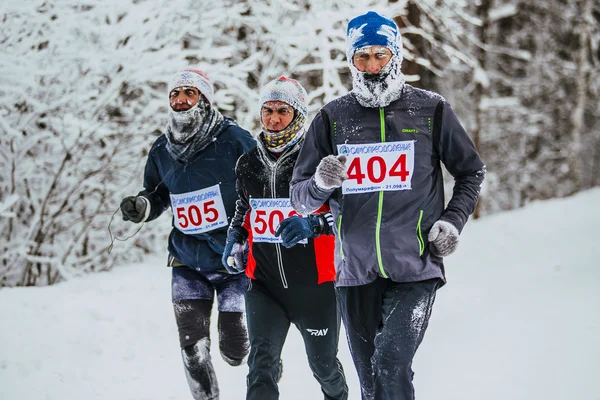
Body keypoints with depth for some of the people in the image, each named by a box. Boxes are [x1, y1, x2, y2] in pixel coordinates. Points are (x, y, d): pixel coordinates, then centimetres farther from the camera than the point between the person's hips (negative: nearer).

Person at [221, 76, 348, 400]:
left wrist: (312, 224, -30)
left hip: (314, 285, -2)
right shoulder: (247, 164, 6)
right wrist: (235, 241, 5)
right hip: (264, 285, 3)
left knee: (323, 364, 17)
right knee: (262, 364, -16)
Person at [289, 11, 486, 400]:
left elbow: (472, 172, 14)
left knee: (391, 366, -20)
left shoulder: (432, 111, 1)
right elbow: (300, 198, 6)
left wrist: (453, 221, -2)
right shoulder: (332, 118, 5)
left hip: (416, 269, -3)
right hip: (356, 273, 3)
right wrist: (321, 183, -16)